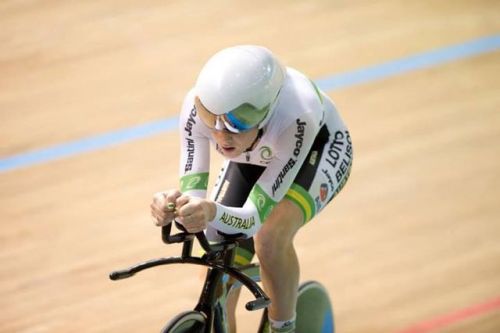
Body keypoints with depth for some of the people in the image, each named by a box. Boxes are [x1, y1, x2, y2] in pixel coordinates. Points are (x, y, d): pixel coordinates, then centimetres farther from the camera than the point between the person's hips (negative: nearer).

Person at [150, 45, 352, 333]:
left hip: (318, 148, -4)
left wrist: (214, 213, -63)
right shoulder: (199, 106, -36)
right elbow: (192, 194, -34)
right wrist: (173, 206, -58)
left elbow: (255, 218, -42)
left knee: (270, 239, -29)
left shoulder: (296, 118, -44)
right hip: (254, 156, 4)